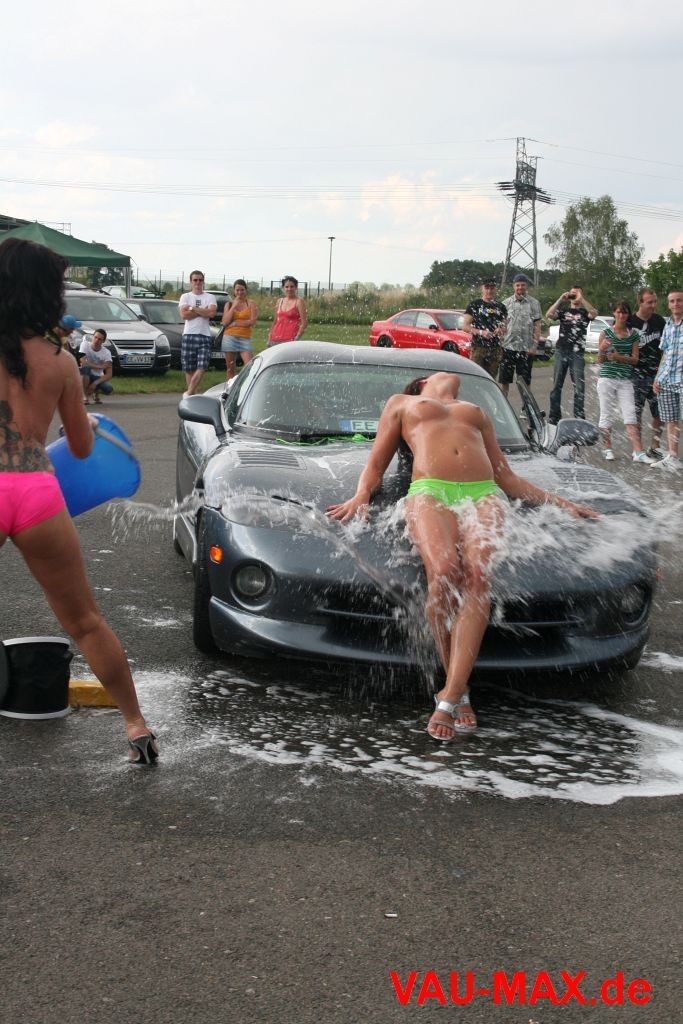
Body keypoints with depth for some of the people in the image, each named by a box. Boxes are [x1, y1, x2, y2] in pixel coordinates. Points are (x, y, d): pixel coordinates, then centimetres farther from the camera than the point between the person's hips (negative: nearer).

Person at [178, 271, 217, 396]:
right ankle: (192, 394, 12)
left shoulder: (210, 297, 11)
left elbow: (212, 313, -9)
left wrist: (193, 308, -5)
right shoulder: (185, 297, 11)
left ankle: (188, 393, -11)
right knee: (189, 368, 2)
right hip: (189, 335, 0)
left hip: (205, 335, 0)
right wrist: (203, 311, -5)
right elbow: (184, 315, -6)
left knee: (202, 368, -14)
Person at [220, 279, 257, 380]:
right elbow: (225, 322, -1)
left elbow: (252, 321, -6)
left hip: (245, 338, -2)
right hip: (230, 337, 2)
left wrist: (234, 324, -5)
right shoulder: (229, 304, 11)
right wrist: (234, 306, -5)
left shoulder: (251, 303, 5)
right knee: (230, 369, 4)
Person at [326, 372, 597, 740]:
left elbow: (507, 478, 33)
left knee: (478, 575, -30)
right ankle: (459, 690, -23)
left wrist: (560, 503, 23)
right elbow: (375, 465, 23)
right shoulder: (402, 403, 32)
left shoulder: (477, 412, 40)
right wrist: (361, 496, 1)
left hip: (484, 493, 3)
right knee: (444, 571, -34)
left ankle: (449, 697, -36)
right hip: (430, 490, -2)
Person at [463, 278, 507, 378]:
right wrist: (481, 332, -17)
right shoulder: (474, 305, 3)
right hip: (478, 348, -4)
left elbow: (505, 325, 21)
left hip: (496, 349, 4)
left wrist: (501, 330, -4)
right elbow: (465, 326, -2)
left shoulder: (500, 307, 15)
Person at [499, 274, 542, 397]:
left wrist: (534, 345, -9)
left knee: (525, 382, 4)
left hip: (526, 348, -1)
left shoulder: (534, 303, 2)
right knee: (504, 380, 5)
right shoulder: (506, 303, 7)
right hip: (507, 346, 2)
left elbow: (537, 326, 0)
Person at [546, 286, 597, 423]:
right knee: (556, 385, 4)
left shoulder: (584, 312, 9)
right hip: (561, 350, 2)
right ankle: (554, 416, 9)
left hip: (577, 353, -2)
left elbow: (594, 313, -14)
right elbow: (549, 315, -4)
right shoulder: (563, 311, 14)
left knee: (579, 387, -5)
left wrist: (581, 299, -15)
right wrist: (561, 300, -7)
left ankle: (579, 418, -2)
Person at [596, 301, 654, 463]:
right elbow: (600, 360, 5)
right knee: (607, 415, 5)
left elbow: (635, 359, 3)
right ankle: (607, 448, 17)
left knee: (630, 415, -5)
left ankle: (638, 452, -9)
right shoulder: (606, 333, 3)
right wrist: (602, 350, -16)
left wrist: (619, 357, -14)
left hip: (625, 379, 1)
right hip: (607, 378, -1)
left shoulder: (633, 334, 7)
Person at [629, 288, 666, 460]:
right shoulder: (629, 322, -6)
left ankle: (654, 447, 18)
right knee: (636, 413, 1)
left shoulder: (660, 321, 6)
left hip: (657, 375, 4)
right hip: (637, 375, -4)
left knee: (660, 414, 5)